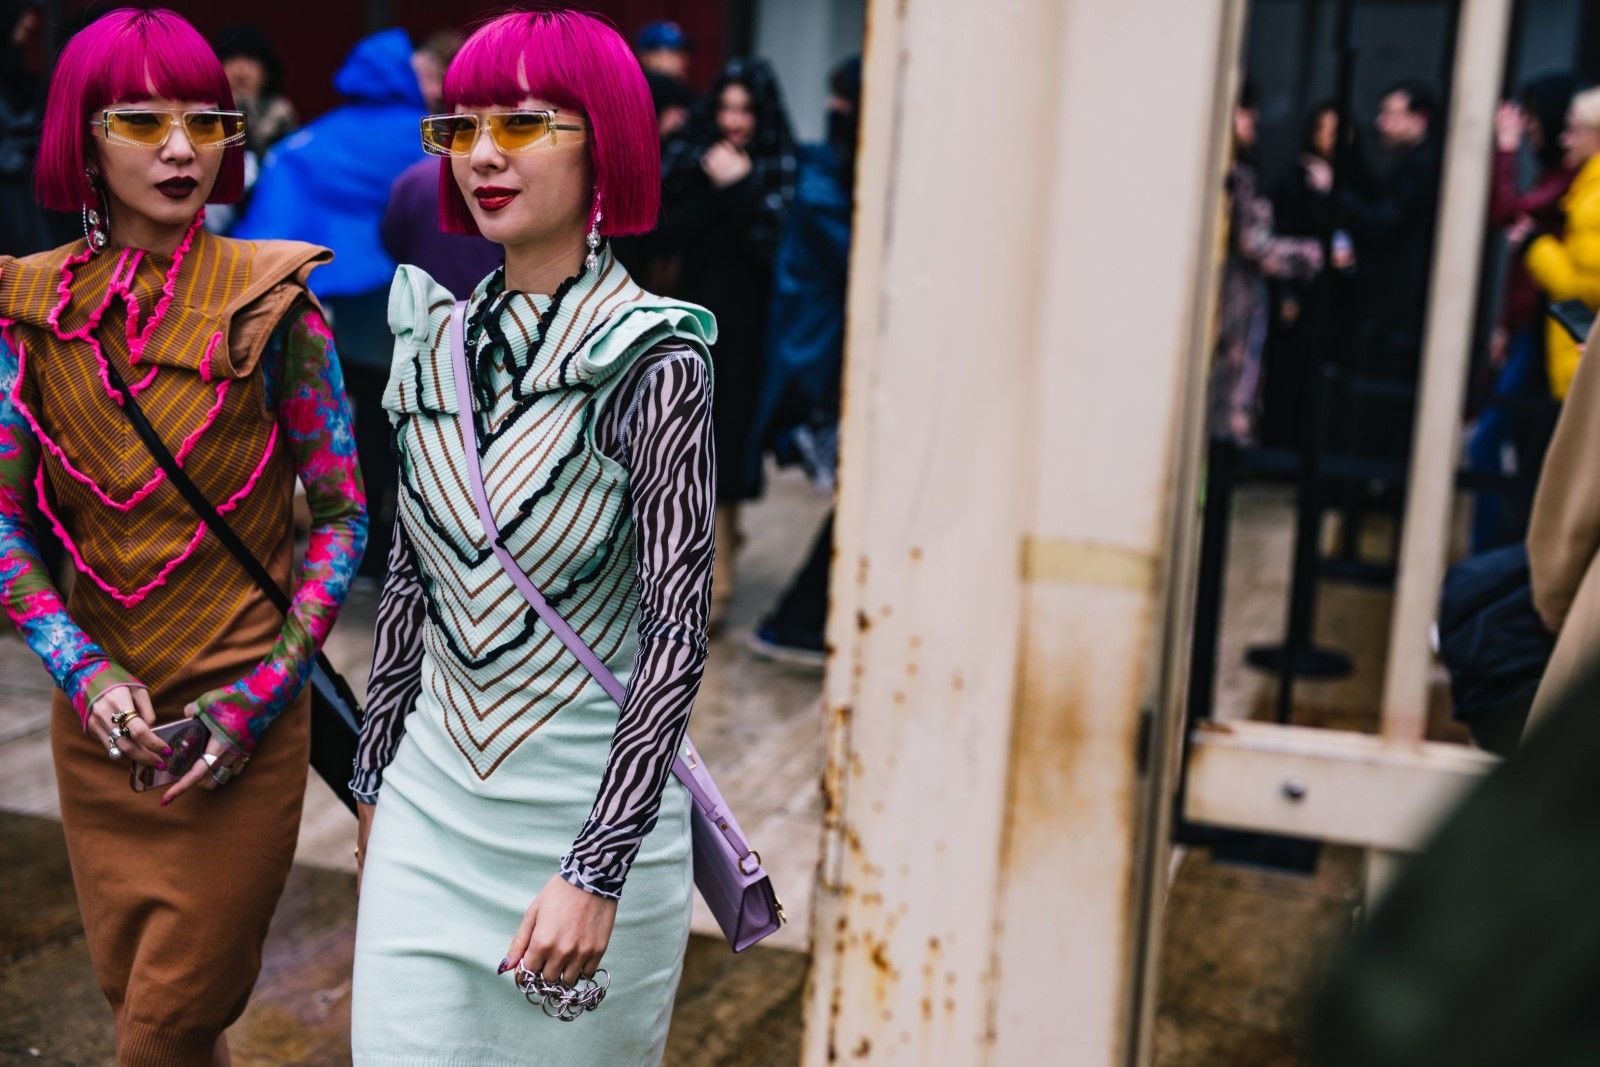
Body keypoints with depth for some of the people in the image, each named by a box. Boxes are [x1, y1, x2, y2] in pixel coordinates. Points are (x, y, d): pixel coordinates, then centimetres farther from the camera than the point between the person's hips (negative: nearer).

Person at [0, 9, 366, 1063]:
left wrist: (260, 696, -15)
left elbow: (342, 517, -7)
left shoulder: (269, 302, -9)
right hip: (99, 714, 4)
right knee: (127, 982, 18)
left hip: (241, 719, -3)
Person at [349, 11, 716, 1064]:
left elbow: (678, 629, -17)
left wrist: (596, 870, -20)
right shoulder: (436, 335, 2)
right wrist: (373, 783, 15)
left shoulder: (653, 360, -15)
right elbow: (410, 579, 11)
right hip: (431, 800, 5)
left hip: (589, 806, -4)